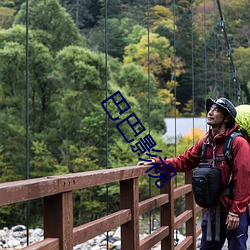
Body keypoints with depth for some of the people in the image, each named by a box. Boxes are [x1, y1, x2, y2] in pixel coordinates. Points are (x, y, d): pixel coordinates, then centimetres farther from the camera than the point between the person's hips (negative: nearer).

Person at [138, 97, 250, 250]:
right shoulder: (205, 143, 8)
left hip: (234, 214, -7)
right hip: (213, 212, 7)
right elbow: (183, 161, 11)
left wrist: (235, 212, -18)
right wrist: (156, 162, -1)